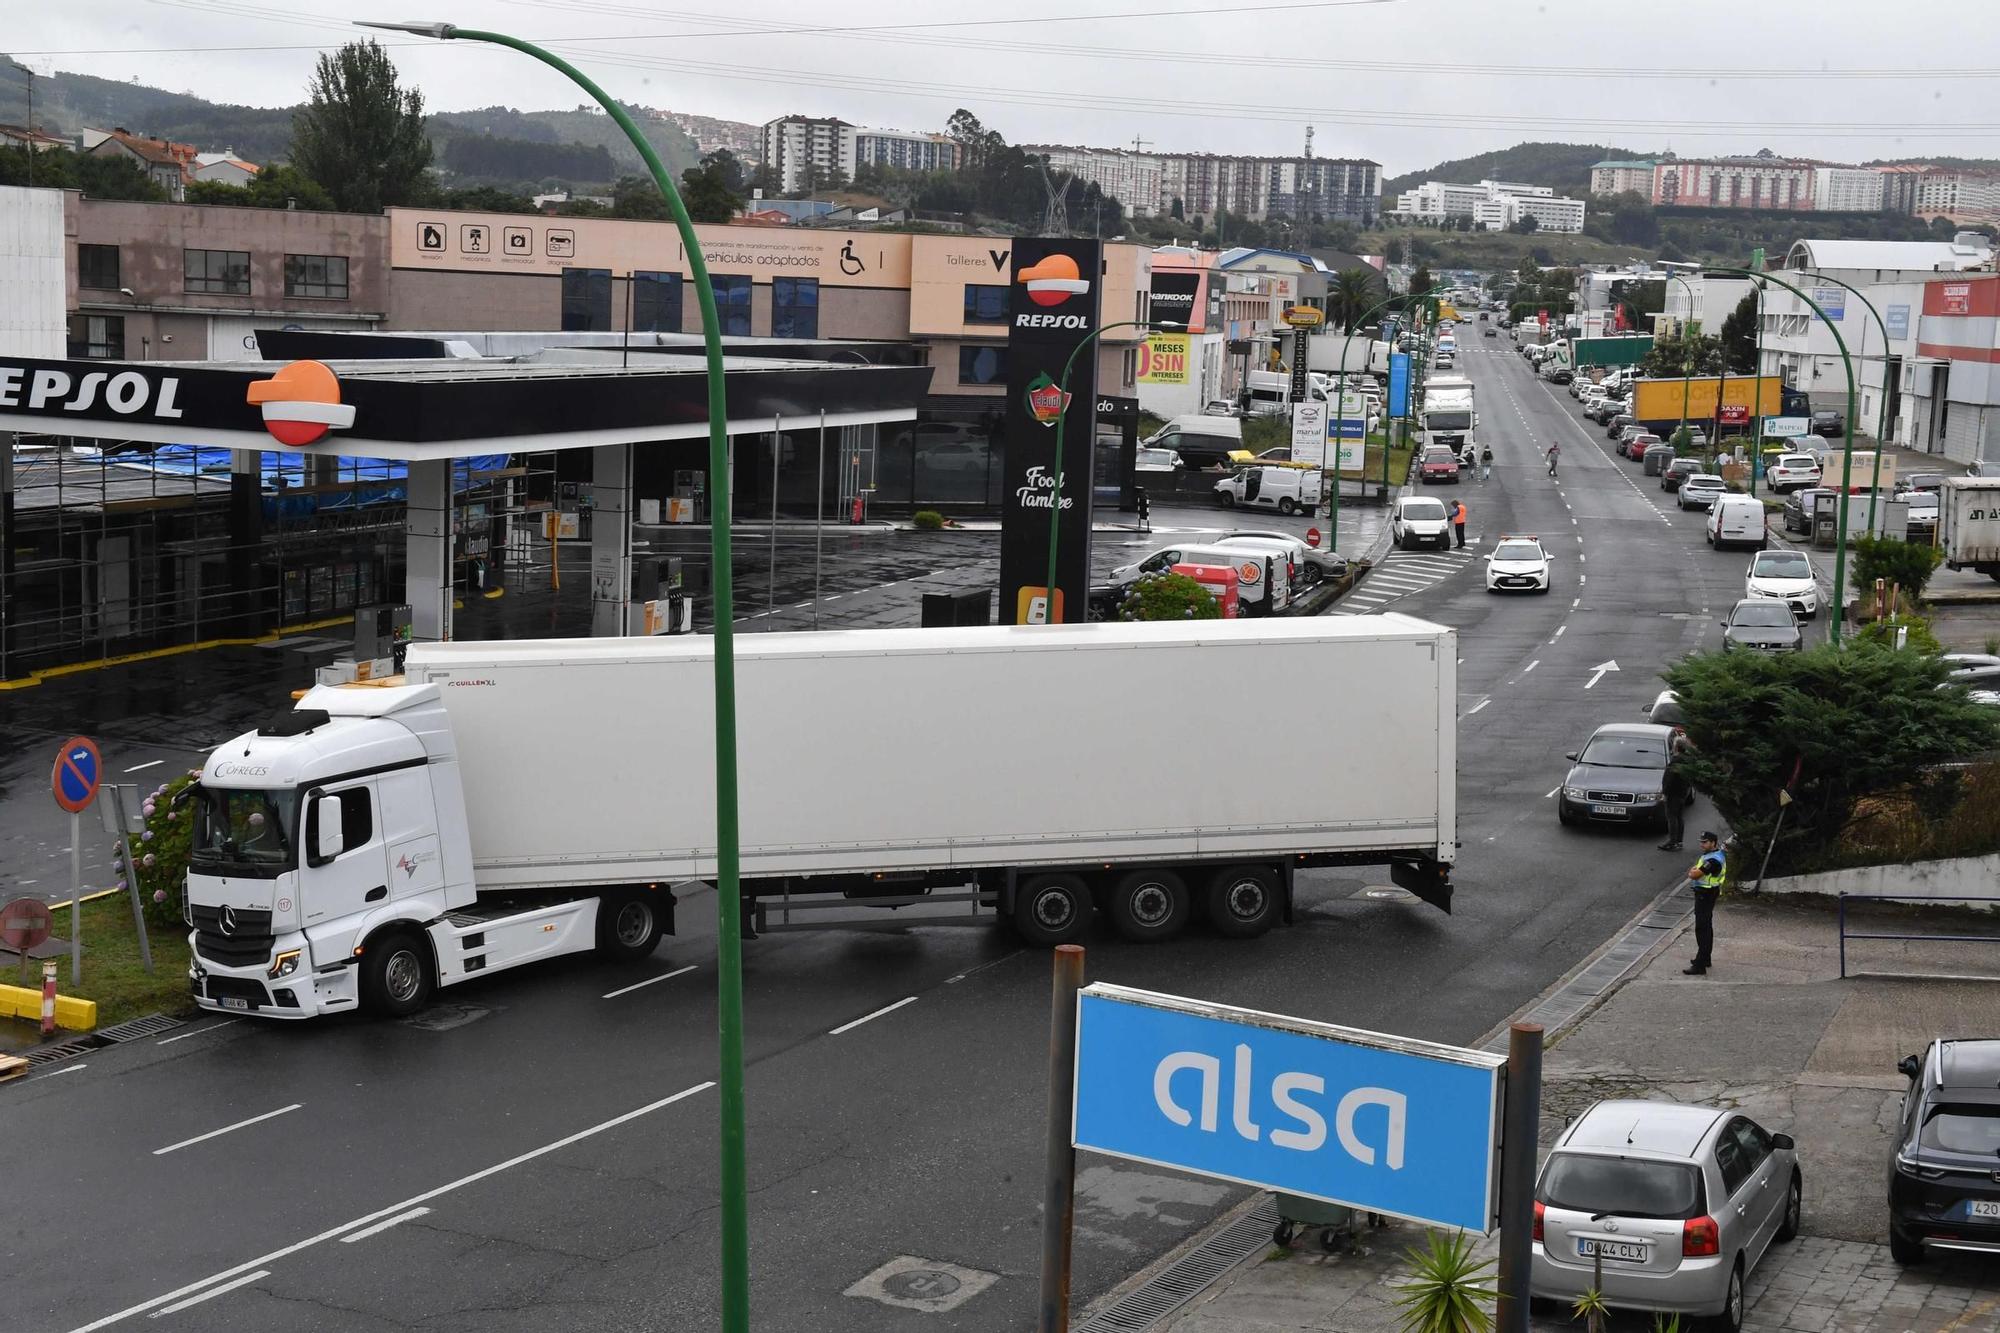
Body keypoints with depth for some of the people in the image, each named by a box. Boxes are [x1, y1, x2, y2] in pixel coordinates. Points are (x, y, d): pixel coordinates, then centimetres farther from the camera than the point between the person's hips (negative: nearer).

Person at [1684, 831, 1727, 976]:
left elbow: (1693, 875, -24)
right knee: (1706, 927, 21)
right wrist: (1695, 870, -7)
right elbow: (1692, 872, 15)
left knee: (1702, 929, -11)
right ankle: (1704, 958, 35)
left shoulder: (1713, 860, -23)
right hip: (1703, 893, 11)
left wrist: (1693, 871, -2)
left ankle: (1700, 966, -13)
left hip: (1706, 895, -11)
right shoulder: (1708, 855, 11)